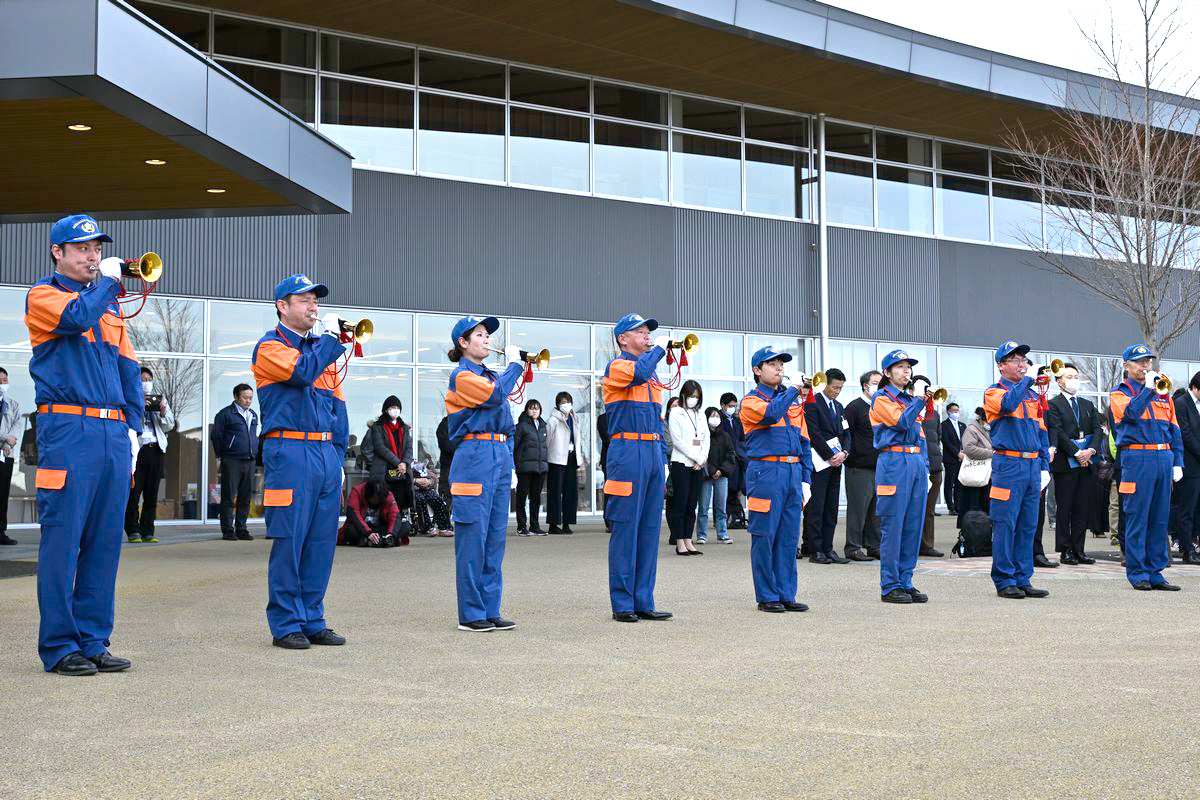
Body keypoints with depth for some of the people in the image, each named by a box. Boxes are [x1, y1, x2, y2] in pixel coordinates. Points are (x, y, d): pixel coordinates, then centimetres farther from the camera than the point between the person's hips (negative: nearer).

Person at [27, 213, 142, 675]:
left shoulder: (111, 305, 23)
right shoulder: (43, 296, 4)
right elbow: (76, 317, -19)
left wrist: (133, 426, 11)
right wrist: (107, 281, -4)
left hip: (113, 434, 6)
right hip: (67, 430, -6)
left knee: (104, 542, 6)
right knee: (62, 541, -6)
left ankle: (93, 641, 12)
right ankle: (59, 646, -1)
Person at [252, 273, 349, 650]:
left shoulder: (323, 346, 21)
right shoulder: (270, 346, 0)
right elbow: (303, 371, -20)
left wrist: (338, 457, 15)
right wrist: (330, 337, -7)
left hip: (326, 453, 7)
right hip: (290, 452, -7)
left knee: (321, 542, 7)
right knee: (289, 541, -6)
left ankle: (312, 621, 14)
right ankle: (285, 625, 1)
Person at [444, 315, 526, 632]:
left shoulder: (490, 376, 20)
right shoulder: (462, 376, -4)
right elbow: (495, 395, -17)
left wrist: (509, 464, 15)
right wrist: (514, 364, -5)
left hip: (499, 458, 8)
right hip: (474, 457, -8)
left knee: (495, 539, 7)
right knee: (473, 537, -6)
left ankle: (490, 610, 11)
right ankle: (470, 614, -2)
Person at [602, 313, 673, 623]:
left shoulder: (652, 375, 21)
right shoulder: (616, 366, -3)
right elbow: (639, 373, -26)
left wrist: (660, 457, 17)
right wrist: (659, 348, -10)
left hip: (653, 452, 8)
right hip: (628, 450, -8)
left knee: (650, 528, 7)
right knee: (625, 528, -6)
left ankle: (643, 601, 11)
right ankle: (622, 604, -2)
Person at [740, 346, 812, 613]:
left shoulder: (794, 401, 18)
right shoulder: (751, 401, 0)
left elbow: (804, 442, 19)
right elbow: (771, 413, -23)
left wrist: (806, 478, 11)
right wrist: (792, 389, -11)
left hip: (793, 472, 6)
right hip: (766, 472, -6)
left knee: (789, 538, 7)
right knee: (765, 537, -2)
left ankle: (786, 594, 13)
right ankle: (766, 597, 3)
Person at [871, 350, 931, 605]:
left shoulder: (910, 398, 21)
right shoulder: (882, 398, -1)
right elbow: (903, 422, -15)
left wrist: (925, 467, 13)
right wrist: (921, 399, -17)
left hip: (917, 463, 7)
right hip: (894, 462, -7)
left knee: (913, 527, 5)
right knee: (893, 526, -6)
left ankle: (905, 582, 11)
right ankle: (890, 586, -2)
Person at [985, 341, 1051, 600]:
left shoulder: (1032, 395, 20)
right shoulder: (994, 392, 0)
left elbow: (1041, 432, 21)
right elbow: (1008, 404, -24)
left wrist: (1044, 466, 13)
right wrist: (1027, 379, -14)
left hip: (1033, 465, 7)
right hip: (1008, 464, -7)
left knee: (1028, 526, 8)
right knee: (1005, 525, -6)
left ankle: (1022, 579, 13)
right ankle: (1004, 581, -1)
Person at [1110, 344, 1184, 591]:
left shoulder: (1162, 393, 19)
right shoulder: (1119, 393, 5)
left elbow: (1174, 429, 19)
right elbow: (1131, 412, -16)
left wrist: (1177, 462, 11)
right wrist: (1148, 388, -11)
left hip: (1164, 458, 5)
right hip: (1137, 459, -5)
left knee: (1160, 519, 6)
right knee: (1137, 518, -5)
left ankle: (1155, 571, 13)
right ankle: (1137, 573, 1)